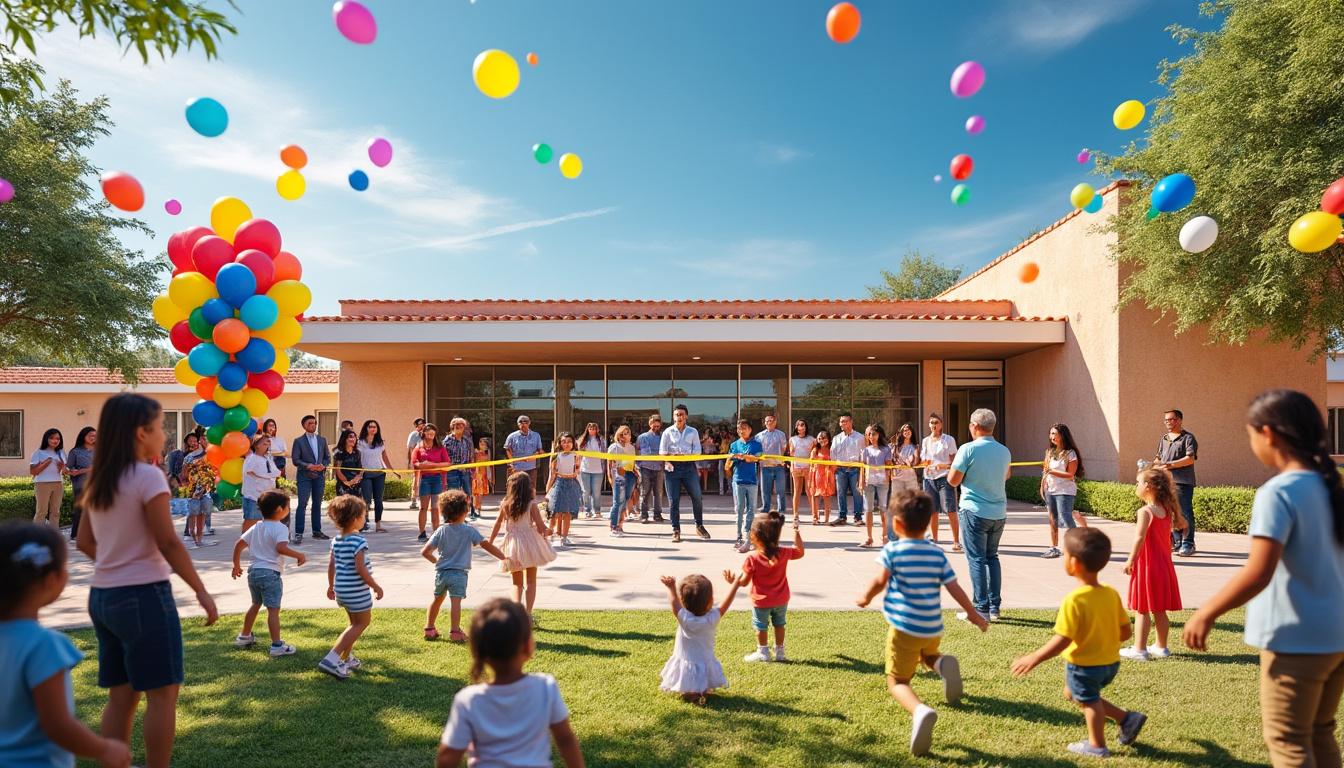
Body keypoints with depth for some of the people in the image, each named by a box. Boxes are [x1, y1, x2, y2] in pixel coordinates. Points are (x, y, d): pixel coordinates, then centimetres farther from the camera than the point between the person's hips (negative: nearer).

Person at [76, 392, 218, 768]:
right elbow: (168, 543, -16)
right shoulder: (148, 476, -16)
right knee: (163, 694, 3)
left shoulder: (99, 480, 8)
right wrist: (202, 591, -10)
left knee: (121, 694, 17)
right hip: (144, 596, -8)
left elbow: (84, 542, 13)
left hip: (102, 595, 8)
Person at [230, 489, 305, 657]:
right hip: (270, 572, -8)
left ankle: (244, 637, 39)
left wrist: (236, 565, 23)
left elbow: (239, 545, 13)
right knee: (273, 609, -6)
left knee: (256, 604, 26)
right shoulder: (280, 528, -14)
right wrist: (299, 555, -19)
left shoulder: (256, 527, 11)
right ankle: (277, 646, -6)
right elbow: (281, 548, -29)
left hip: (254, 571, 8)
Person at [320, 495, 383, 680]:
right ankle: (331, 659, -3)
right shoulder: (358, 542, -20)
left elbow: (331, 565, 11)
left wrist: (331, 585, 24)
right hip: (356, 590, -9)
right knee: (362, 623, 5)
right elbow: (361, 569, -22)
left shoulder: (336, 540, 5)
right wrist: (376, 587, -12)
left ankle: (346, 658, 29)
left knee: (356, 622, 24)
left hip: (341, 589, 9)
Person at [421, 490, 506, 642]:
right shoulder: (469, 531, -5)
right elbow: (487, 545, -6)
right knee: (456, 601, -9)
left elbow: (425, 552, 0)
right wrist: (504, 557, 3)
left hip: (441, 572, 4)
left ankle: (429, 629, 31)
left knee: (437, 599, 21)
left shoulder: (441, 530, 2)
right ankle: (455, 631, -16)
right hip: (459, 572, -4)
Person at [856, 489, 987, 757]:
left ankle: (920, 710, -28)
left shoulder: (892, 549, -9)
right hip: (933, 627, 5)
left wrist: (865, 597, 2)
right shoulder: (937, 552, 4)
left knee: (897, 682, 4)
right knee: (926, 654, 35)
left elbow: (880, 581, -18)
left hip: (904, 627, -5)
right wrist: (974, 615, 19)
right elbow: (955, 588, 4)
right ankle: (942, 663, 0)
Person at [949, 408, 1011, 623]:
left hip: (975, 511, -6)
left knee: (977, 559, 0)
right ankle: (994, 607, 18)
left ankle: (981, 609, 2)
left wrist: (954, 462, 6)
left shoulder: (968, 449, -14)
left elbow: (953, 480, -10)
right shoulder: (1004, 451, 5)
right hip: (999, 512, 6)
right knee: (992, 557, 16)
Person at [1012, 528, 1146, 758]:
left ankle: (1097, 745, 35)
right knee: (1074, 693, 26)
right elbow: (1125, 632, 2)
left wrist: (1033, 659, -20)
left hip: (1084, 665, -7)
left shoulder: (1074, 600, -29)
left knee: (1088, 700, 15)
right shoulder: (1112, 594, -7)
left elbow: (1062, 641, -28)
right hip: (1110, 662, 7)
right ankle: (1127, 718, 24)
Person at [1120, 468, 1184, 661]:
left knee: (1141, 609, -1)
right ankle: (1162, 647, 26)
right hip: (1163, 563, 8)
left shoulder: (1145, 511, -18)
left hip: (1146, 564, -8)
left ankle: (1139, 650, 3)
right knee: (1159, 609, 16)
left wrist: (1130, 560, -17)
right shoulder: (1167, 510, 5)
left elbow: (1139, 538, -22)